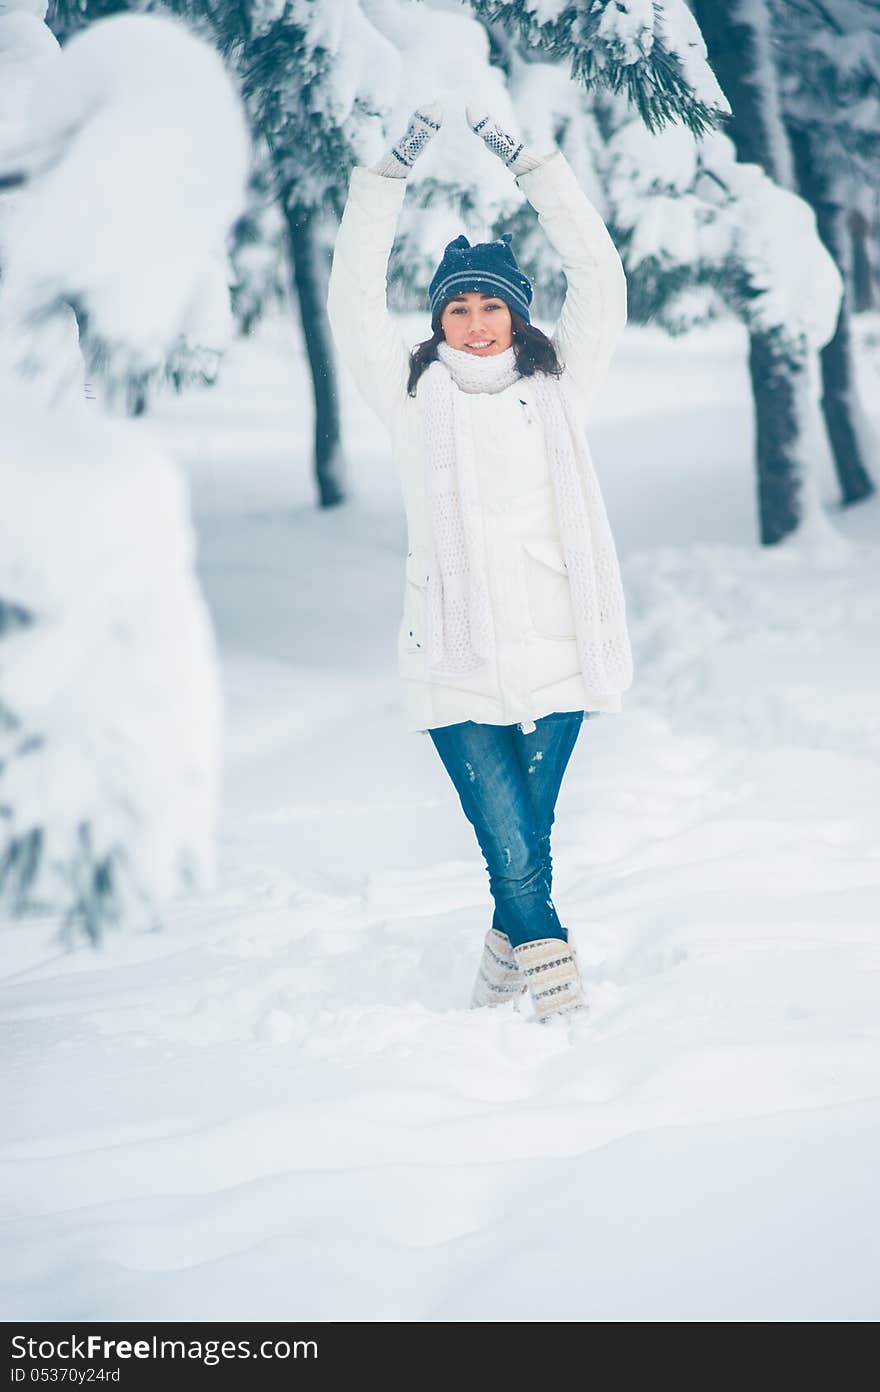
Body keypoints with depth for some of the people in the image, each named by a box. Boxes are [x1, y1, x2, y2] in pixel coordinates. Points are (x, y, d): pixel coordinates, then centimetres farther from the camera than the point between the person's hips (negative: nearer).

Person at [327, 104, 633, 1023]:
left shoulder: (558, 389, 10)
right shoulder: (414, 399, 7)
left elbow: (599, 279, 6)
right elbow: (354, 299, 1)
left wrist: (524, 163, 4)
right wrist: (395, 169, -2)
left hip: (554, 654, 2)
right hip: (456, 664, -2)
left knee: (527, 842, 8)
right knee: (514, 853, -9)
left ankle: (501, 987, 24)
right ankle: (563, 1007, -4)